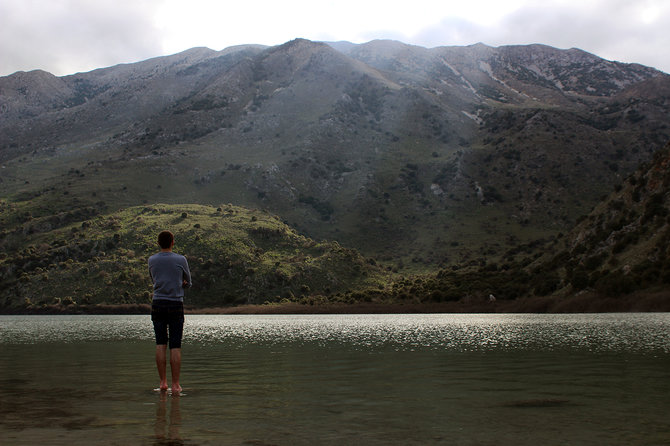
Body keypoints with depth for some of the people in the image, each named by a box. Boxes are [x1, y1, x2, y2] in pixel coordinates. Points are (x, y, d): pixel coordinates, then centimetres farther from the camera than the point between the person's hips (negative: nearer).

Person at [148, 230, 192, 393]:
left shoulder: (151, 260, 6)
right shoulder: (181, 260, -2)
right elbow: (188, 283, 11)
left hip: (157, 304, 2)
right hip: (176, 305, -2)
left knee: (161, 344, 7)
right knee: (175, 346, -1)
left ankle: (163, 382, 6)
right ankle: (175, 385, 0)